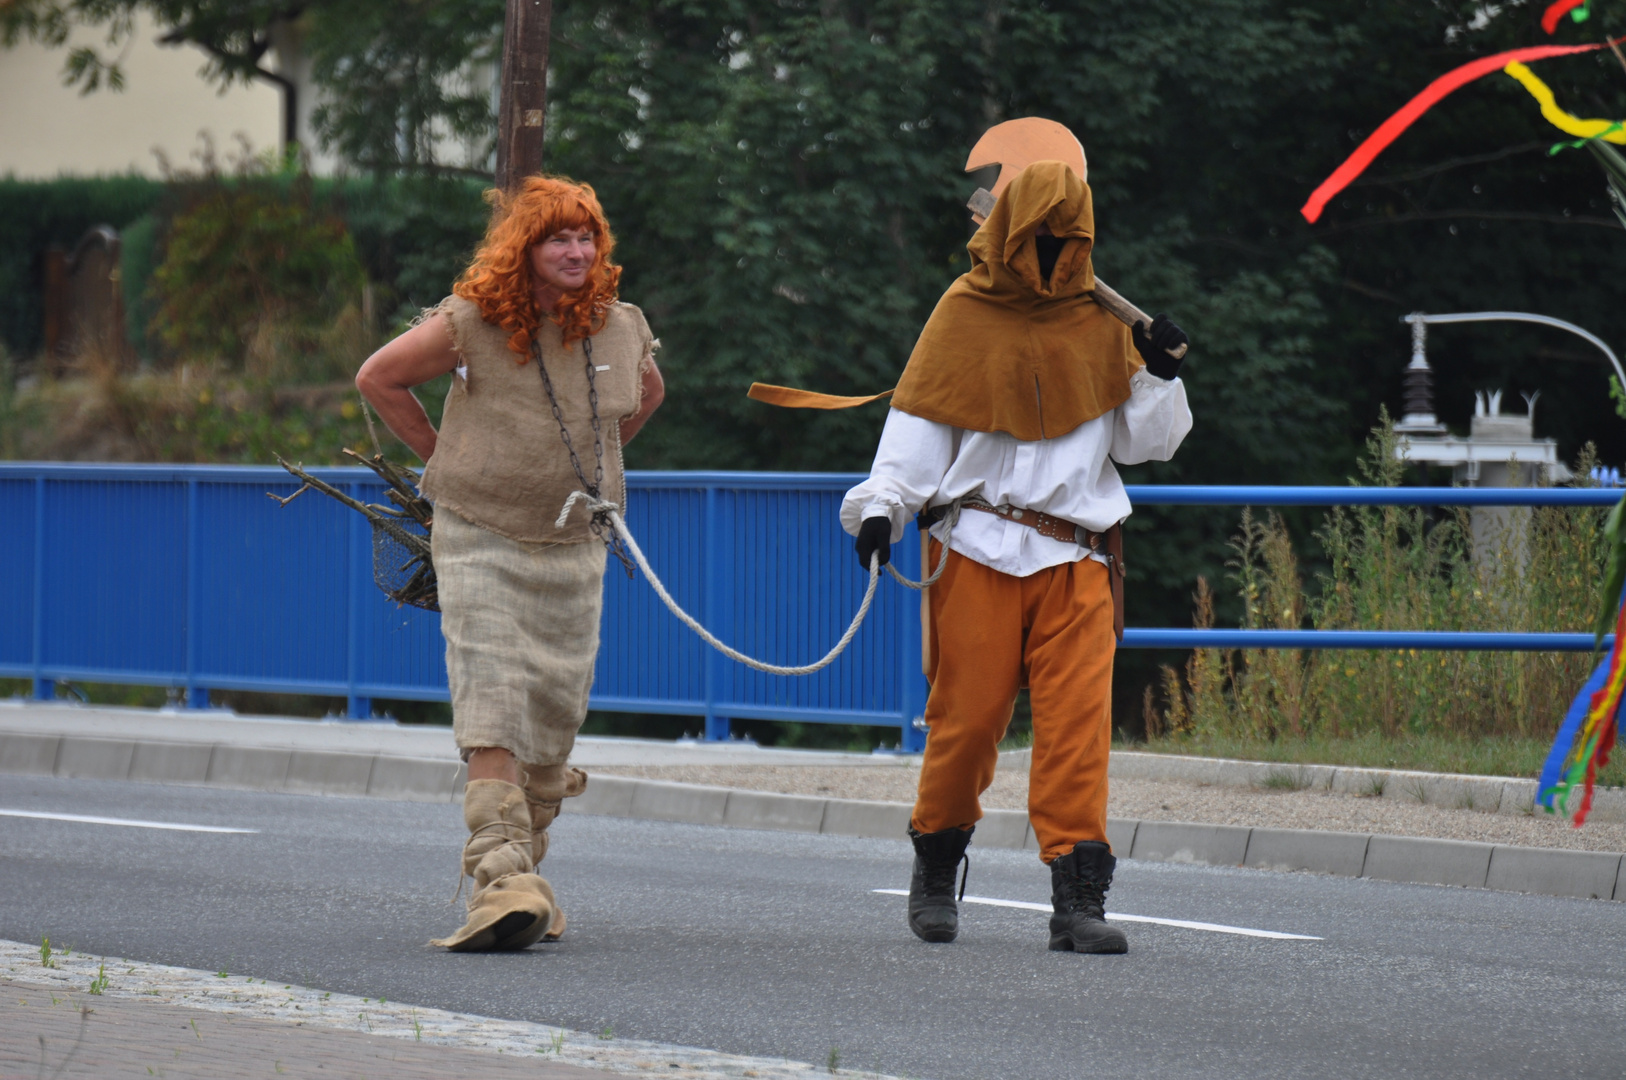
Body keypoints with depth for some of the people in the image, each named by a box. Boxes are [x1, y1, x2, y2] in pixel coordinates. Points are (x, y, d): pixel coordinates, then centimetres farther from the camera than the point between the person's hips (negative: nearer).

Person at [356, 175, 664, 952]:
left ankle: (520, 871, 21)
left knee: (556, 714, 7)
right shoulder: (472, 323, -10)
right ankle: (502, 878, -24)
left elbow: (647, 395, 24)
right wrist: (442, 457, 2)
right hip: (479, 538, -5)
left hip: (573, 545, 5)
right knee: (491, 712, -16)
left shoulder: (621, 330, 2)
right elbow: (378, 378, 1)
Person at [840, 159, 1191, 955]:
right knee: (967, 714, 2)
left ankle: (1079, 897, -11)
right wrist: (882, 504, -6)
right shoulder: (965, 314, 4)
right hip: (978, 550, -1)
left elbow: (1143, 443, 16)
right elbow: (918, 424, 6)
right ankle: (935, 867, 24)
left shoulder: (1100, 323, 11)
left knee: (1078, 718, -9)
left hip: (1076, 558, 1)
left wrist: (1160, 375, -1)